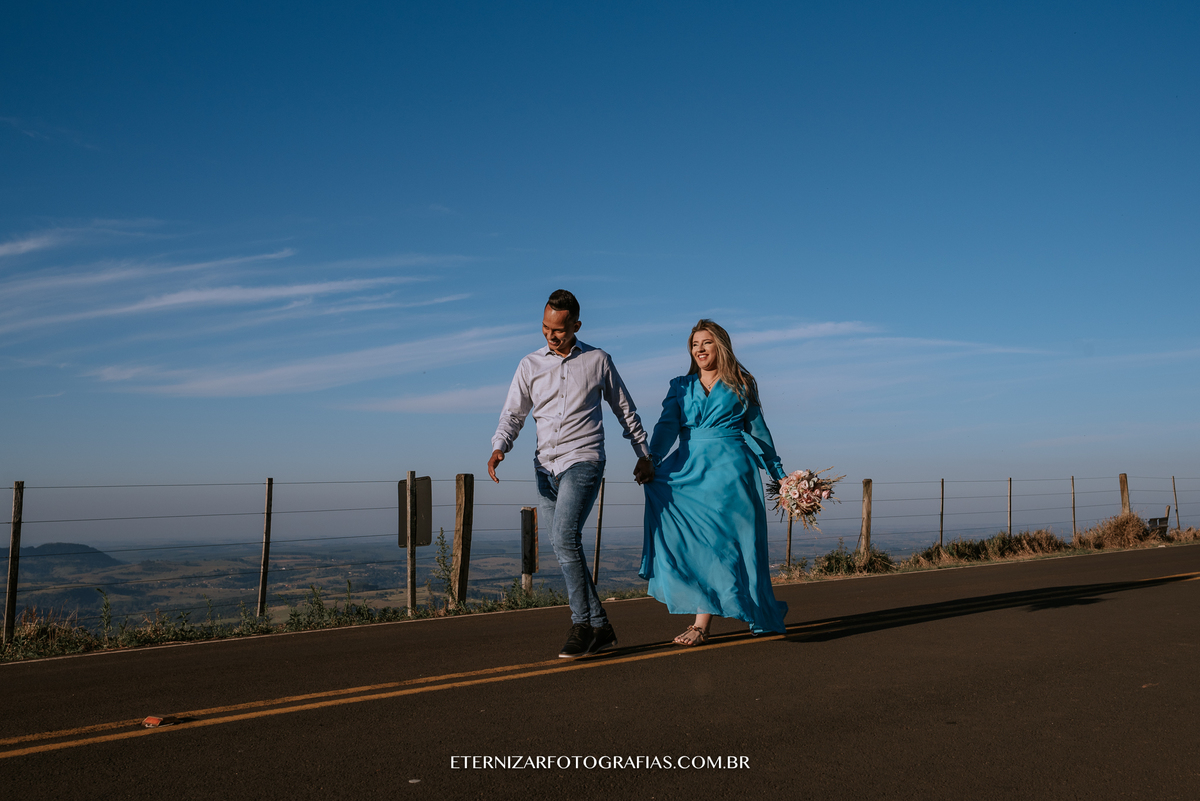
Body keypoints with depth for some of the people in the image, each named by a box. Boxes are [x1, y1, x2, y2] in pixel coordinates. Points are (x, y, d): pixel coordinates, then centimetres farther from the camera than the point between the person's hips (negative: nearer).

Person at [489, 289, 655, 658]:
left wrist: (643, 455, 17)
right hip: (545, 466, 4)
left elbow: (625, 410, 15)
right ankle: (600, 628, 16)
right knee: (565, 550, 5)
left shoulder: (598, 360, 5)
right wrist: (498, 448, -14)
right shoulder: (530, 365, 10)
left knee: (565, 537, -22)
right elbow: (513, 414, 6)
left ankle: (582, 624, -13)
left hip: (583, 461, -4)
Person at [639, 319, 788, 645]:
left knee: (718, 541, -10)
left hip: (728, 471, -3)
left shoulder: (739, 385, 10)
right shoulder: (681, 386, 15)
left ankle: (702, 624, -11)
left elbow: (758, 431, 14)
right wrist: (651, 458, -16)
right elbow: (667, 426, 1)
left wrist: (779, 474, 14)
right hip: (689, 471, 3)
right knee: (688, 541, -2)